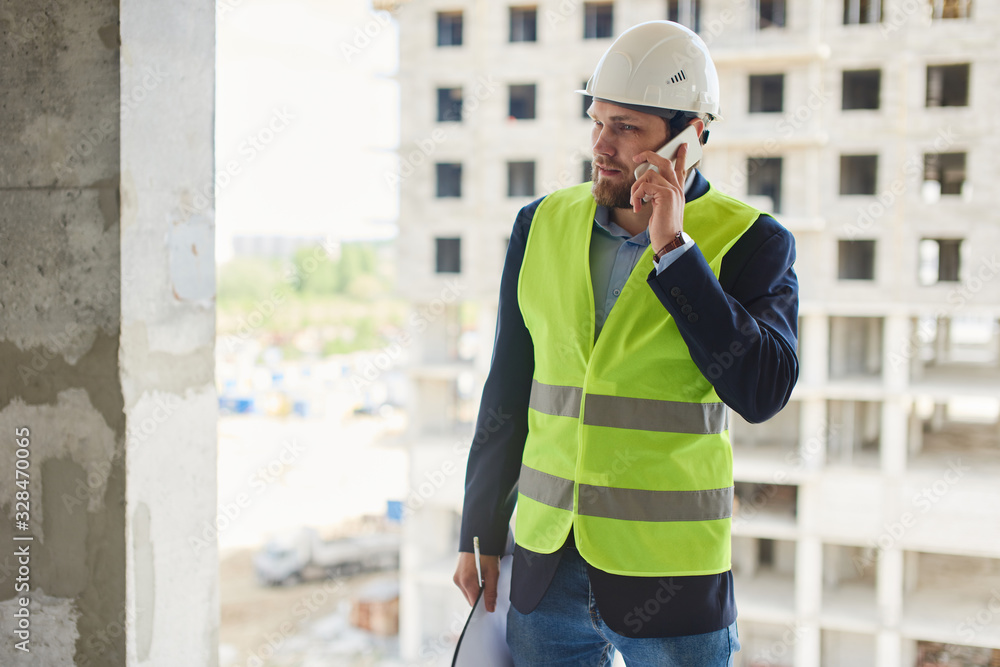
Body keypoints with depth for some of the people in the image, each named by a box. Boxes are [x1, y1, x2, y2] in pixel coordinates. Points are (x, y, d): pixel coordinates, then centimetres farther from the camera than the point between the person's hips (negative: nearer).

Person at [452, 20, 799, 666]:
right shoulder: (544, 224, 3)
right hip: (547, 565, 3)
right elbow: (508, 392, 9)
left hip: (670, 578, -3)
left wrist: (673, 249, -20)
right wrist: (481, 535, 12)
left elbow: (762, 392, -20)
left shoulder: (751, 243, -7)